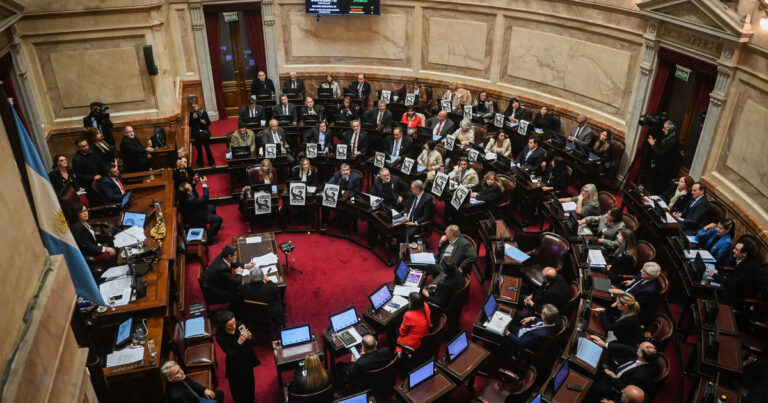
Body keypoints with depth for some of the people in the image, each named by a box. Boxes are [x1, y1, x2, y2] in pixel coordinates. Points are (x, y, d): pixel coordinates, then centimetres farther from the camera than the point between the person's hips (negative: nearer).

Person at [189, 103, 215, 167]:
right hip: (196, 135, 2)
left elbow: (208, 123, -2)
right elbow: (190, 124, -1)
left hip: (204, 134, -2)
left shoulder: (203, 112, -2)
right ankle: (199, 163, 20)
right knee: (199, 150, 8)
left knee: (207, 149, -2)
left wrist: (204, 122, -22)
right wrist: (193, 118, -15)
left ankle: (211, 162, 6)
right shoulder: (191, 114, 4)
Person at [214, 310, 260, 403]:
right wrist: (239, 343, -40)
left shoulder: (240, 325, -19)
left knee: (250, 384, 27)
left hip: (248, 361, 4)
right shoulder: (220, 336, -25)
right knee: (239, 389, 17)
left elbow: (253, 344, -10)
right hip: (236, 367, -4)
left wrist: (250, 338, -33)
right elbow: (231, 354, -24)